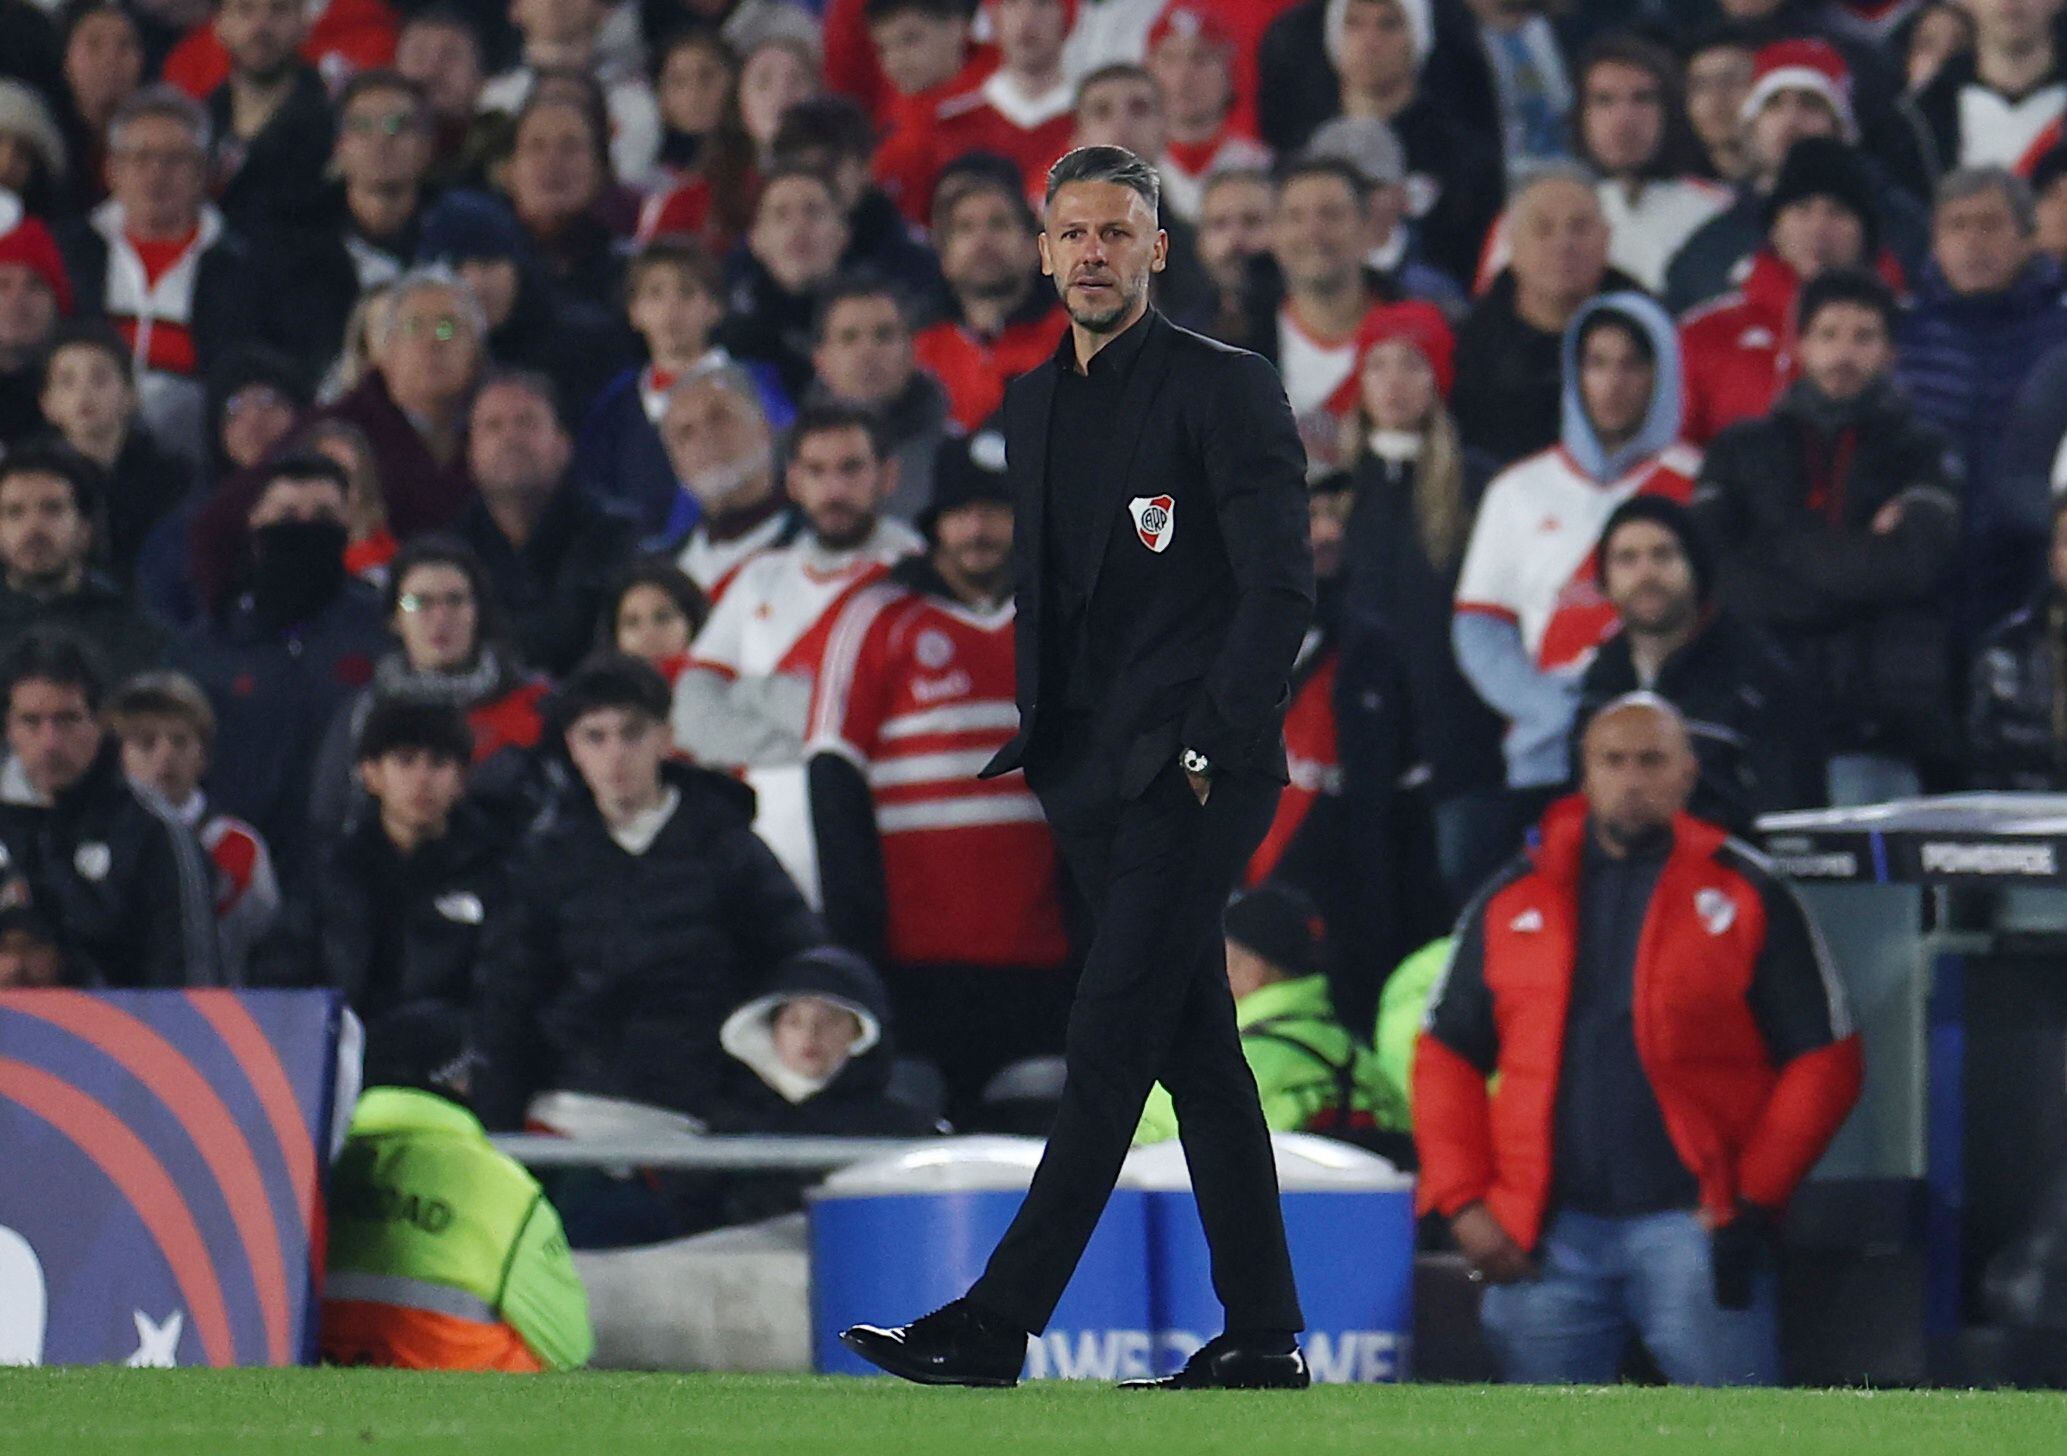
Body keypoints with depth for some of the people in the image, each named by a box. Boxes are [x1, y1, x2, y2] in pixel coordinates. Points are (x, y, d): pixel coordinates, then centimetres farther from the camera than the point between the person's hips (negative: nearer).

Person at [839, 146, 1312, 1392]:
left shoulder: (1226, 390, -6)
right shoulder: (1035, 403, 17)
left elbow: (1280, 592, -11)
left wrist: (1207, 749, -15)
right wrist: (1033, 740, 11)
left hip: (1190, 775, -8)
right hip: (1093, 776, 8)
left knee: (1107, 1046, -12)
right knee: (1197, 1055, 9)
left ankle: (996, 1327, -17)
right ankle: (1264, 1336, 13)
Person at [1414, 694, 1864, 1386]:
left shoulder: (1746, 898, 5)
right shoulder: (1515, 901, 14)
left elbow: (1822, 1062, 4)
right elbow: (1448, 1057, 16)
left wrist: (1754, 1200, -4)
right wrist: (1463, 1203, 4)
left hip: (1691, 1224, -3)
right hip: (1550, 1235, 3)